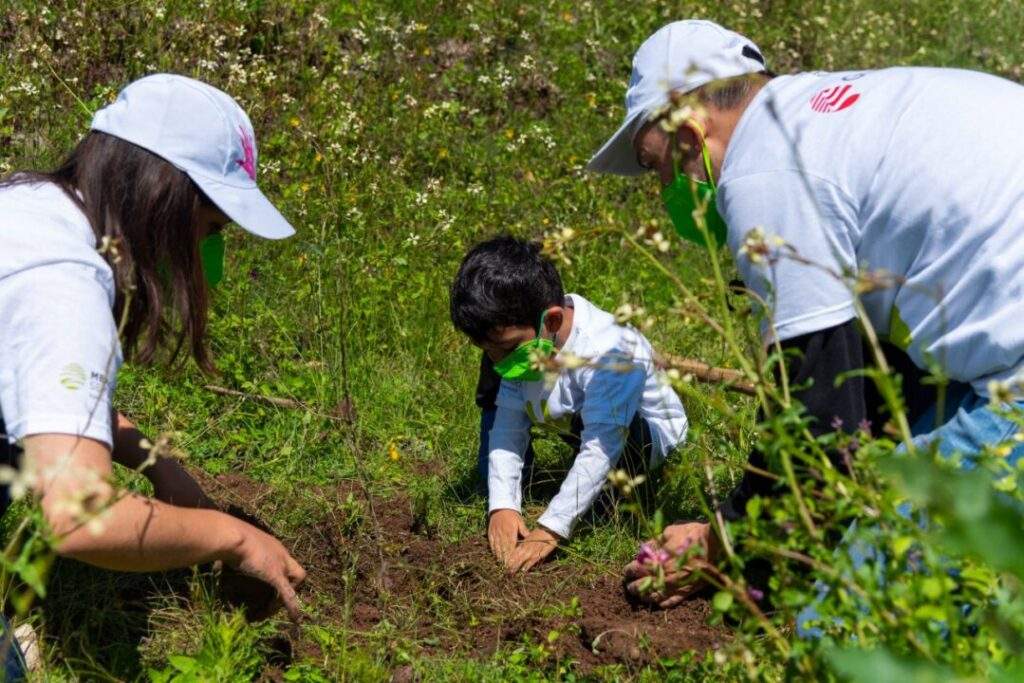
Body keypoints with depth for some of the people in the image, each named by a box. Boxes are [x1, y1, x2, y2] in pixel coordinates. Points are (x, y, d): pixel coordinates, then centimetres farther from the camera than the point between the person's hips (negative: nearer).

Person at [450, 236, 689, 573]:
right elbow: (508, 425, -16)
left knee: (590, 422, -39)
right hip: (573, 420, 7)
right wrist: (502, 505, -26)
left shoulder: (609, 353, -39)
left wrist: (551, 529, -42)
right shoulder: (522, 343, -16)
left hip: (650, 432, -6)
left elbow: (600, 451, -41)